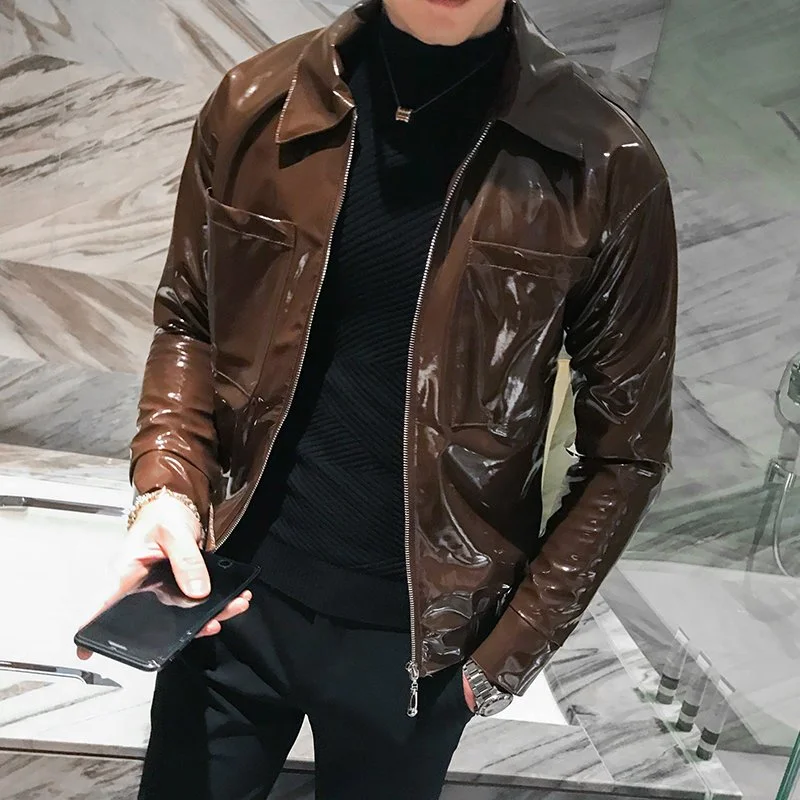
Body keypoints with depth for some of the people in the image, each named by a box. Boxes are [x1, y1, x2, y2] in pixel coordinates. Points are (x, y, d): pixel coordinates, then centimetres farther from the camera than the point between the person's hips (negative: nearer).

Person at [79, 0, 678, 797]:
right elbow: (188, 319, 6)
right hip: (236, 596, 2)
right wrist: (167, 485, -10)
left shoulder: (605, 169, -13)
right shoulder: (257, 104, -6)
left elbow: (624, 450, -5)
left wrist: (512, 648, -7)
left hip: (420, 632, -1)